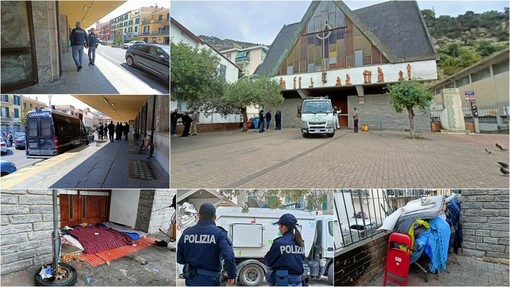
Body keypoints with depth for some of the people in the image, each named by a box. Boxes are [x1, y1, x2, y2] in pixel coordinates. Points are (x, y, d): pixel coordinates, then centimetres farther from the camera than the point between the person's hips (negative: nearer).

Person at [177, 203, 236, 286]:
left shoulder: (187, 233, -1)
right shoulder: (219, 233, -13)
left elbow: (179, 259, 5)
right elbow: (229, 257, -24)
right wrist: (231, 275, -9)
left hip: (191, 280, 4)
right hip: (210, 281, -3)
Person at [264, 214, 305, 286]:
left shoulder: (279, 243, -15)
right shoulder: (301, 243, 3)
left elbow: (268, 262, -5)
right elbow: (302, 260, 12)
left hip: (283, 281, -6)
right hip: (297, 281, 6)